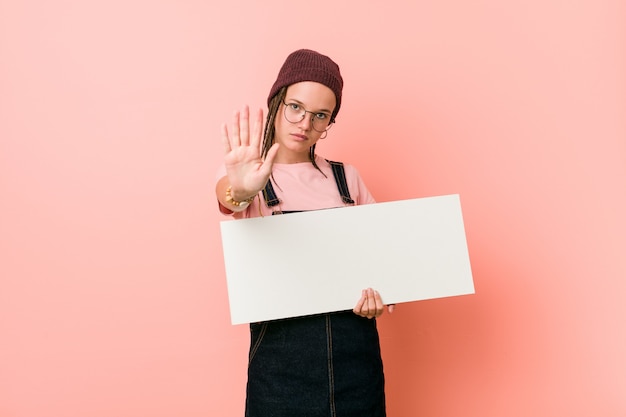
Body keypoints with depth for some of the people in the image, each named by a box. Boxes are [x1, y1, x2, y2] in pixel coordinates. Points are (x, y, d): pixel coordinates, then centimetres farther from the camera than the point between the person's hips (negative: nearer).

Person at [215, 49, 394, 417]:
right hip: (281, 355, -3)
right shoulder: (245, 175, -2)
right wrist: (240, 192, -47)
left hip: (356, 349, 3)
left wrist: (378, 294, -7)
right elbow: (225, 194, -25)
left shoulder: (347, 178, 8)